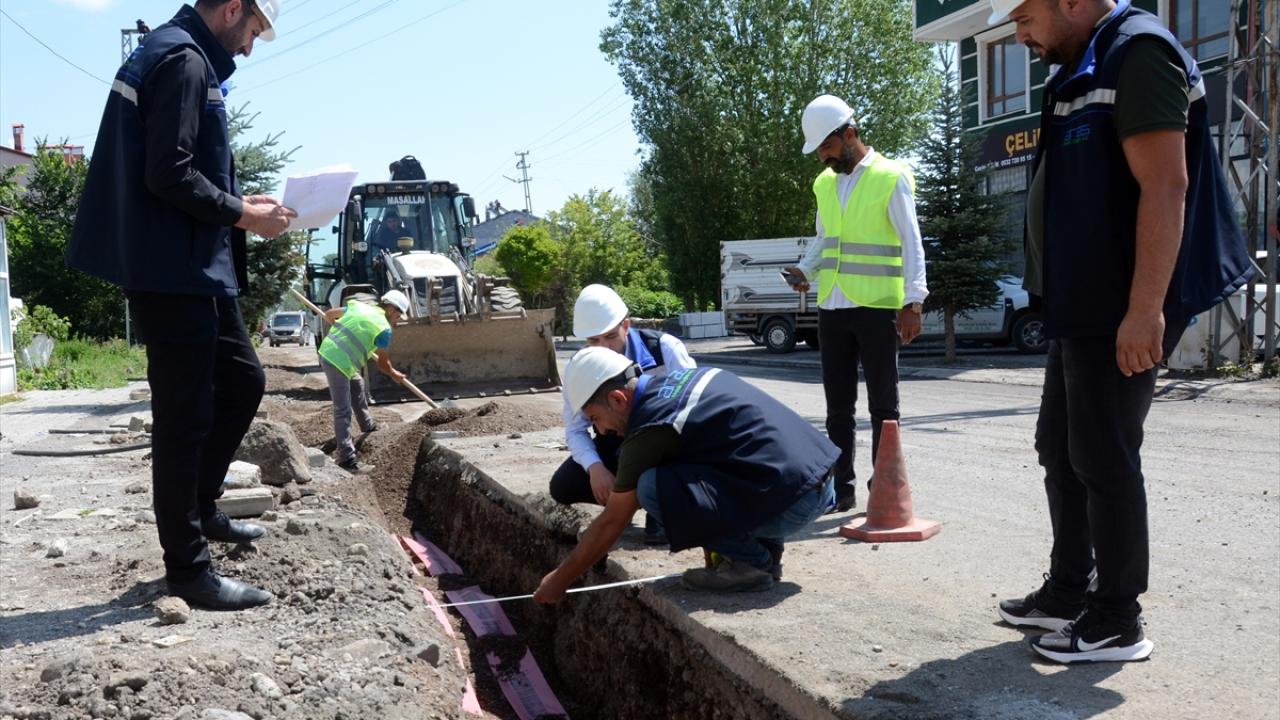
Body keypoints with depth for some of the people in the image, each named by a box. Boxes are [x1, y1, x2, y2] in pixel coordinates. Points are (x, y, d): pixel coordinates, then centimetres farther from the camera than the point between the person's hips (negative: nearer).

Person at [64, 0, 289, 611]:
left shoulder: (174, 55, 18)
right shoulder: (183, 60, -14)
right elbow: (169, 176, -22)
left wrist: (238, 204, 12)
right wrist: (242, 216, -12)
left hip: (195, 268, 11)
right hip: (173, 270, -11)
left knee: (243, 380, 17)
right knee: (185, 414, -4)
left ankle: (198, 508, 30)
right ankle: (187, 568, 6)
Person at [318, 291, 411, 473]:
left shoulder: (357, 305, 10)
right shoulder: (384, 329, -8)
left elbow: (329, 315, 23)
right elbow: (382, 364, 1)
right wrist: (395, 375, 20)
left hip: (326, 351, 9)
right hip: (339, 363, -9)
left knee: (357, 385, 29)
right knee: (343, 411, -8)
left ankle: (368, 426, 46)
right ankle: (347, 459, -9)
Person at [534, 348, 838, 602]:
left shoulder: (650, 430, -10)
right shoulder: (674, 378, 13)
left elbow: (611, 522, -1)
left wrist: (561, 578, 11)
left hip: (792, 502, -9)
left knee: (651, 487, -11)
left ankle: (750, 561, 0)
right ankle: (765, 550, 17)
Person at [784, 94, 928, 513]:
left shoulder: (891, 178, -4)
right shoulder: (824, 183, 14)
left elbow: (912, 244, -8)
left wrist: (913, 301, -17)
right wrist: (805, 269, 2)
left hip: (878, 307, -6)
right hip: (832, 308, 6)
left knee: (882, 404, 3)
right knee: (838, 404, 9)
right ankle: (841, 488, 16)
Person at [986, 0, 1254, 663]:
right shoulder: (1081, 70, 18)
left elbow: (1165, 186, -21)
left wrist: (1145, 308, -26)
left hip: (1125, 312, -10)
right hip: (1081, 308, 10)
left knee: (1103, 458, -4)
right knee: (1059, 448, 14)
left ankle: (1118, 621, 9)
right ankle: (1068, 593, 27)